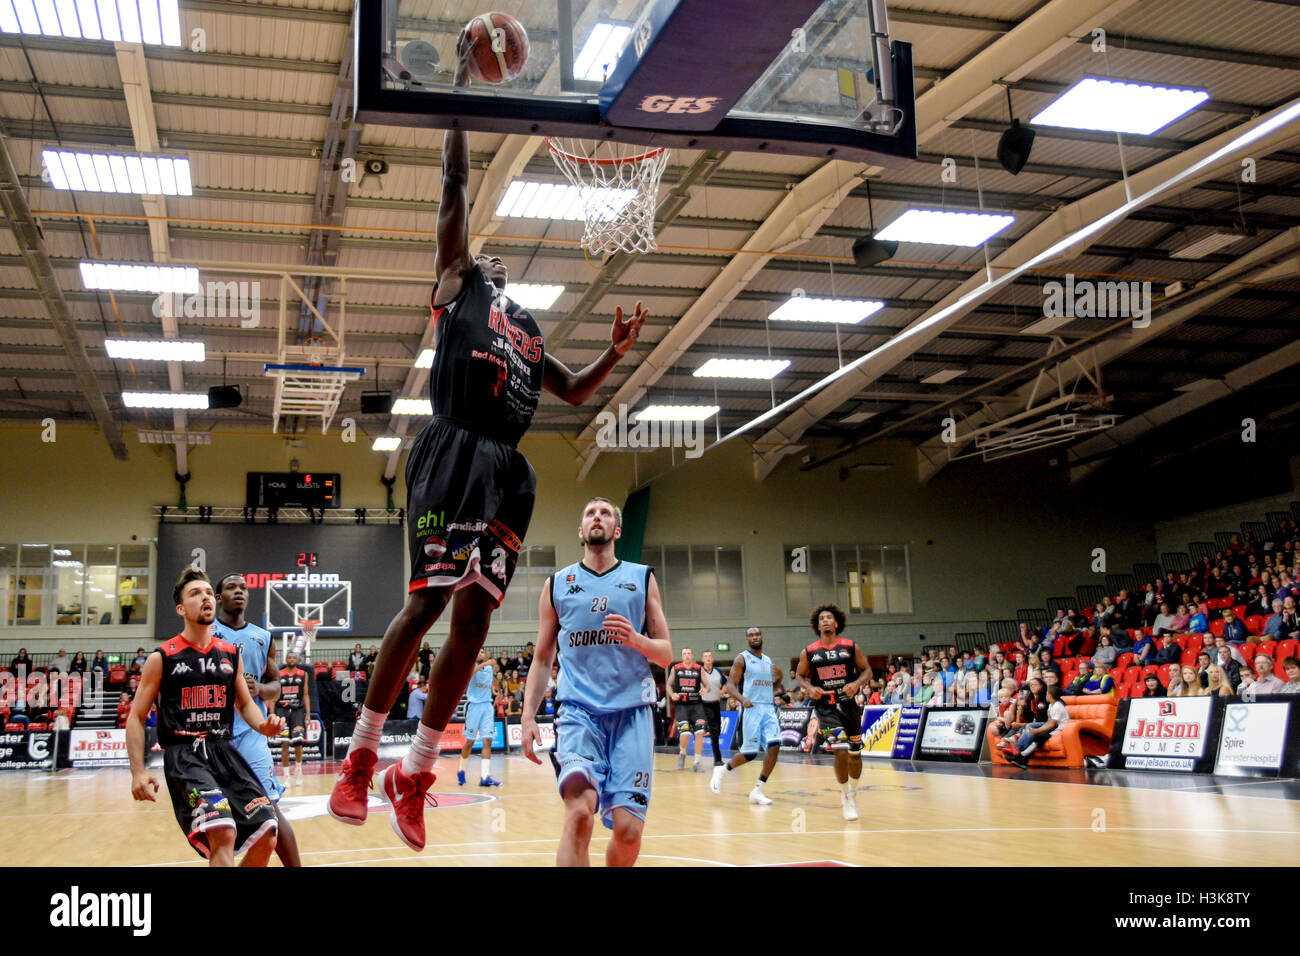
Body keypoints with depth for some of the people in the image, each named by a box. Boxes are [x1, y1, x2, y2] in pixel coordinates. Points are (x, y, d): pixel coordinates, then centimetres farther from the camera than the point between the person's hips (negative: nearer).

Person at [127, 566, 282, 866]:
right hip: (183, 754, -5)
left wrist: (263, 725, -3)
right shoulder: (161, 658, -1)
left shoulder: (231, 654, 12)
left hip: (223, 750, 5)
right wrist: (138, 771, -9)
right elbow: (136, 717, 3)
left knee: (265, 835, -3)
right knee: (223, 832, -28)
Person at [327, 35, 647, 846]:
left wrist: (617, 352, 20)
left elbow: (575, 392, 36)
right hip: (454, 451, -6)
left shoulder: (529, 330, 30)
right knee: (427, 602, -13)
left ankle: (416, 774, 7)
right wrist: (465, 80, 8)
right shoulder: (460, 283, 15)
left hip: (508, 470, 6)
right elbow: (457, 183, 9)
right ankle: (361, 758, -1)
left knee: (474, 614, 0)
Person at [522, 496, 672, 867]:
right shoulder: (557, 584, 12)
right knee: (579, 812, -24)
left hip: (632, 711, 1)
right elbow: (542, 658, 16)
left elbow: (665, 655, 9)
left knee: (628, 830, -4)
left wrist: (636, 640, -12)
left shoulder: (642, 578, 10)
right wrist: (528, 716, 5)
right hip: (579, 710, -1)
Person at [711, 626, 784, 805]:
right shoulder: (742, 659, -1)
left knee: (774, 746, -13)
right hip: (751, 708, -5)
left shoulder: (768, 661, 17)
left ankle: (757, 791, -4)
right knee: (749, 753, -8)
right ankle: (721, 770, 21)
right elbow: (730, 686, -11)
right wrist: (742, 699, -27)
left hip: (769, 708, 5)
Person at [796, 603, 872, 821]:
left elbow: (866, 670, 4)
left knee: (855, 753, 11)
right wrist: (809, 688, -10)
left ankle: (853, 793, 36)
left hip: (849, 705, 2)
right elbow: (799, 675, 10)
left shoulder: (851, 647, -1)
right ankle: (845, 796, 0)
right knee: (841, 751, -18)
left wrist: (857, 683, -15)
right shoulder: (809, 652, -1)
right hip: (825, 708, -2)